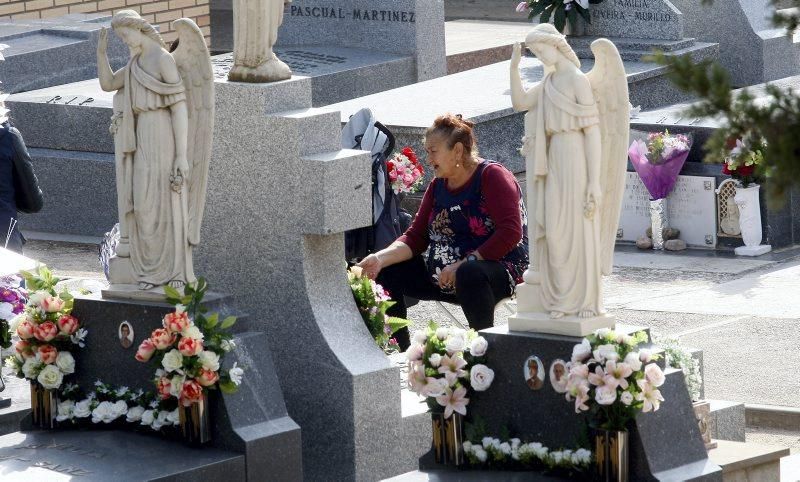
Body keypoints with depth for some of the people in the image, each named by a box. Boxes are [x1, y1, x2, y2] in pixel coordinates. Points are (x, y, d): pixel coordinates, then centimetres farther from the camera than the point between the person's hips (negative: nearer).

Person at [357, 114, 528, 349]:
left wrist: (462, 265, -26)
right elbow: (416, 237, 8)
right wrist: (381, 258, -12)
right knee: (386, 272, -1)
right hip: (441, 275, 8)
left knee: (469, 274, -41)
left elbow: (511, 233, -22)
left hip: (500, 268, -8)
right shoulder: (437, 186, 12)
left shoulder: (492, 177, -11)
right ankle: (401, 352, 5)